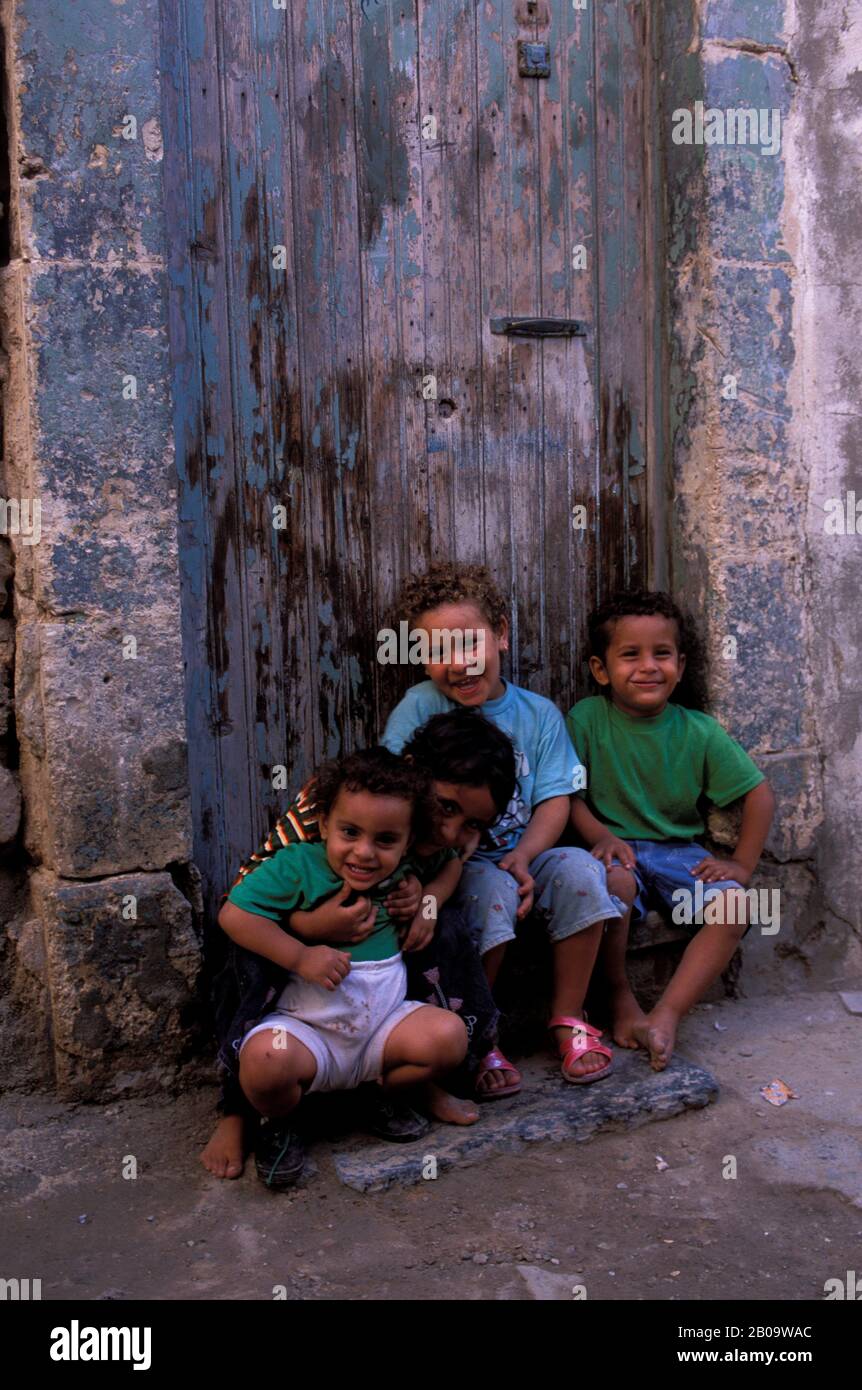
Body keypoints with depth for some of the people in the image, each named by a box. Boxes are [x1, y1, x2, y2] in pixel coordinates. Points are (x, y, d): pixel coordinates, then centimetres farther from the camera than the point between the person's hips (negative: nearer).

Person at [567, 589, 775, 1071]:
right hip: (616, 847, -2)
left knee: (734, 905, -23)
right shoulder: (587, 719, -7)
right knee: (614, 880, -36)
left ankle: (667, 1015, -16)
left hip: (679, 850, 3)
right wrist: (600, 835, -23)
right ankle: (622, 998, -13)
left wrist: (743, 863, -5)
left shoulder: (700, 731, -3)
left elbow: (759, 792, 2)